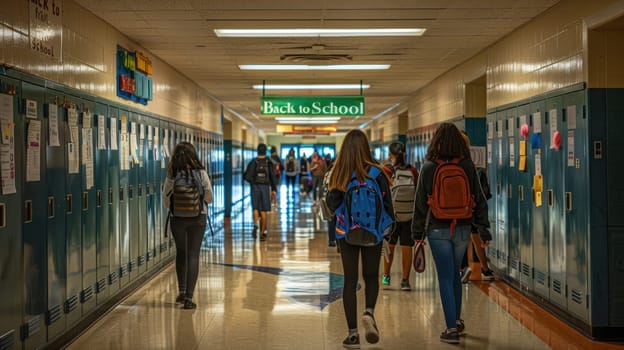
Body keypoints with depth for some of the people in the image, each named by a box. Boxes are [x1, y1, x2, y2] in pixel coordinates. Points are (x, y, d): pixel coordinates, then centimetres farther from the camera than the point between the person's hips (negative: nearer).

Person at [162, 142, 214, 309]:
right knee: (193, 255, 3)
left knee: (181, 253, 20)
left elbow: (165, 202, -3)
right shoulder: (201, 173, -8)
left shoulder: (172, 176, -7)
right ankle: (189, 297, -1)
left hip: (177, 219, 1)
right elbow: (209, 198, -1)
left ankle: (182, 291, 25)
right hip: (198, 218, -1)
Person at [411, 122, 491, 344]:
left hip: (438, 230, -3)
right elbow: (479, 200, 1)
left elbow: (420, 202, -2)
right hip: (462, 228, 3)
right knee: (454, 274, 21)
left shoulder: (429, 168, -8)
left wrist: (418, 231, 8)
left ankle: (452, 328, 2)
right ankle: (457, 320, 32)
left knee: (445, 277, 3)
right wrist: (484, 230, 8)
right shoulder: (467, 166, -3)